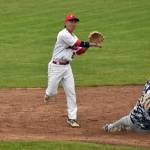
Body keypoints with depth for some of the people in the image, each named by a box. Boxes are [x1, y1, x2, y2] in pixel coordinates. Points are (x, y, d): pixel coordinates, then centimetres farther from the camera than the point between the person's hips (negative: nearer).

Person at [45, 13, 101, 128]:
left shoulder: (73, 37, 11)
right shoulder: (63, 34, -17)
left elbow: (79, 51, 14)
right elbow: (79, 44, -22)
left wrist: (89, 44, 0)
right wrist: (93, 44, -16)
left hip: (67, 67, 7)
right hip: (56, 66, -7)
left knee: (71, 92, -1)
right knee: (52, 92, -1)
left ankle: (72, 118, 3)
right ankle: (48, 94, 38)